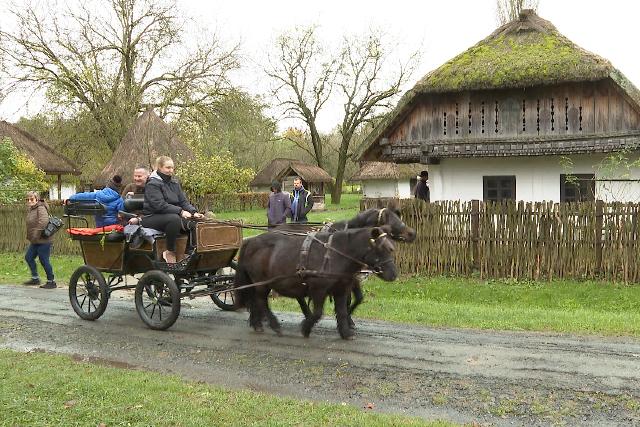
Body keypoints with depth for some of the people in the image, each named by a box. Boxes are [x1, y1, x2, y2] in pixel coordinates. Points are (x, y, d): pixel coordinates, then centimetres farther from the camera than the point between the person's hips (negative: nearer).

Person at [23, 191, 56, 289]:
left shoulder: (41, 208, -16)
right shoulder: (30, 209, 13)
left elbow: (44, 221, -32)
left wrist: (37, 233, -33)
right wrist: (29, 236, 18)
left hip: (43, 240, -10)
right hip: (35, 241, 10)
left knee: (44, 260, -4)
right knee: (28, 257, 13)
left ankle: (51, 281, 7)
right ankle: (35, 278, 25)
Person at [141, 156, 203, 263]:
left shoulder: (174, 183, 15)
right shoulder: (152, 184, -8)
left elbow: (183, 201, 9)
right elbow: (159, 205, -21)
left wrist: (194, 212, -10)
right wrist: (180, 211, -28)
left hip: (173, 215, 7)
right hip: (152, 217, -7)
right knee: (174, 219, -37)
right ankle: (170, 252, -24)